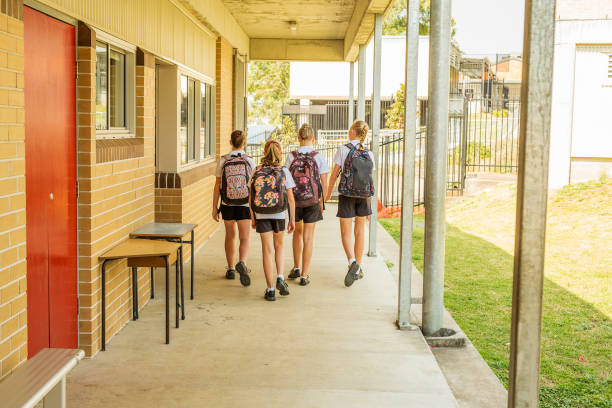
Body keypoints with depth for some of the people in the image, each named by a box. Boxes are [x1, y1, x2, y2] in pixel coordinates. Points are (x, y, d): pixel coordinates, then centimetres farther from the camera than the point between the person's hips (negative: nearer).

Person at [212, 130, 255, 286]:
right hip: (244, 205, -2)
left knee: (230, 235, 18)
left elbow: (217, 186, -4)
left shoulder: (223, 161, -5)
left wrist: (214, 208, 3)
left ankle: (231, 269, 25)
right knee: (245, 238, 3)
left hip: (227, 205, 2)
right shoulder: (249, 161, -7)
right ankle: (242, 263, -24)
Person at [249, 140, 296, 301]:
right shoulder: (284, 172, -5)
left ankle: (270, 290, 6)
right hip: (279, 215, 0)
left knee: (268, 251, 4)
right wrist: (292, 220, 4)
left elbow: (251, 198, 1)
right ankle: (280, 278, 5)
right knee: (279, 247, 22)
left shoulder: (257, 172, -2)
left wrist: (252, 218, 12)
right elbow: (291, 199, -5)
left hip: (261, 216, 0)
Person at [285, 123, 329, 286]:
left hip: (295, 199, 1)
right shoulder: (318, 157, -7)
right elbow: (324, 183, -5)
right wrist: (322, 203, 7)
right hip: (312, 201, -1)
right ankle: (304, 276, 7)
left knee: (297, 232, 23)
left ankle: (296, 268, 30)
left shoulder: (291, 156, -5)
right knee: (308, 237, 5)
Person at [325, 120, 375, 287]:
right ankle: (358, 269, 19)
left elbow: (334, 174, -4)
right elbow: (371, 178, 4)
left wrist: (329, 193, 10)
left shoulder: (343, 150, -8)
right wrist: (367, 201, 13)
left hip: (346, 195, -3)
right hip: (363, 195, 3)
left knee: (346, 232, 2)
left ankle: (352, 262, -21)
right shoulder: (369, 154, 1)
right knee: (359, 232, 13)